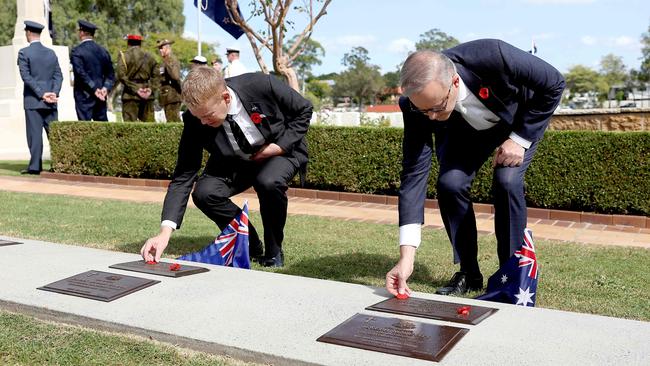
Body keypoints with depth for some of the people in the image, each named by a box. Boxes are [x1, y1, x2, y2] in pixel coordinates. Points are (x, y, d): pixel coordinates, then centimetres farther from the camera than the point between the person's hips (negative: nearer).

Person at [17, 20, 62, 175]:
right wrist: (54, 93, -5)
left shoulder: (24, 52, -4)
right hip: (50, 103, 4)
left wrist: (42, 94, -11)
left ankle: (35, 166, -3)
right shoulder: (51, 53, 10)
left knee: (35, 133, -2)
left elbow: (26, 76, -12)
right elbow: (58, 75, 4)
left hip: (33, 100, -4)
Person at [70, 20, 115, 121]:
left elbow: (81, 73, -15)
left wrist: (94, 89, -12)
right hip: (101, 97, 5)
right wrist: (106, 88, -2)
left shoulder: (77, 51, -7)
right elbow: (110, 74, 8)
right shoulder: (103, 51, 9)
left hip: (84, 95, -5)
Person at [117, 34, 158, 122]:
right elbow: (156, 75, 10)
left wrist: (135, 89, -11)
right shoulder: (149, 56, 12)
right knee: (148, 123, 9)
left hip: (131, 95, -4)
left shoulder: (124, 56, -1)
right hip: (147, 95, 4)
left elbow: (121, 76, -11)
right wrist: (151, 88, 3)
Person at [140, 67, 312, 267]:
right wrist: (165, 232, -34)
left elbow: (304, 110, -13)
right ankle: (251, 246, 1)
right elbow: (183, 177, -23)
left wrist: (279, 146, -23)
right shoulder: (195, 121, -24)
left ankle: (274, 251, -7)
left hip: (281, 149, -2)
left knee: (269, 182, -35)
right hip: (235, 163, 3)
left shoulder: (262, 85, -31)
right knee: (204, 193, -24)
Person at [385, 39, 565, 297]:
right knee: (449, 184, -18)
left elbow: (554, 84, -23)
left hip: (522, 121, -2)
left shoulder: (492, 56, -42)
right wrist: (406, 257, -36)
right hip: (464, 130, 2)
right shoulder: (417, 104, -32)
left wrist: (520, 139, -25)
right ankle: (468, 274, 1)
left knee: (506, 182, -24)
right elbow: (414, 174, -31)